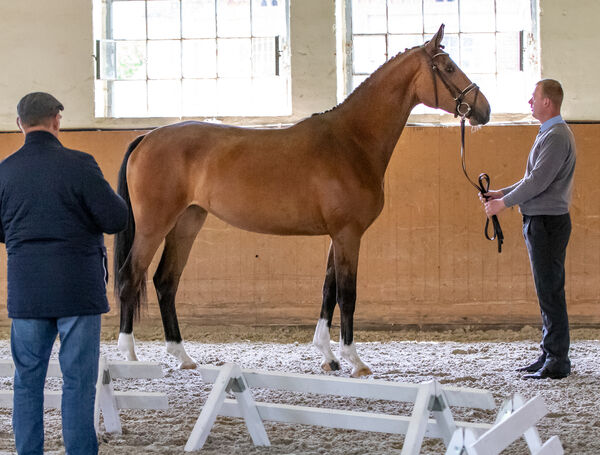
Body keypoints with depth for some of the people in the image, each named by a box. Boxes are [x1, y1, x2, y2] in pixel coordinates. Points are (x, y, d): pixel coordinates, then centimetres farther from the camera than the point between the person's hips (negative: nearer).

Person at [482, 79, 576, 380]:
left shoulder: (557, 137, -17)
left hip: (548, 222, -11)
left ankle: (557, 362, -4)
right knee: (547, 291, 14)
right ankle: (549, 355, 20)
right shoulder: (549, 134, 17)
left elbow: (538, 181, -21)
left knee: (550, 291, -8)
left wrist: (504, 203, -13)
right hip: (539, 222, 11)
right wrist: (502, 193, 14)